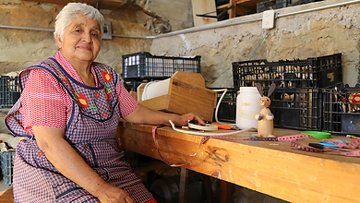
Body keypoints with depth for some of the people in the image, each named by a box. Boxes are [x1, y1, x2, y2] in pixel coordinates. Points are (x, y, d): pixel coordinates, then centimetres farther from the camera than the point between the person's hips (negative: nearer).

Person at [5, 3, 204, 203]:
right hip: (54, 175, -5)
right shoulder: (44, 77, -12)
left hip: (110, 169, 5)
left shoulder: (107, 76, 6)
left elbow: (135, 112, 16)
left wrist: (178, 119, 9)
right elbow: (50, 144, -21)